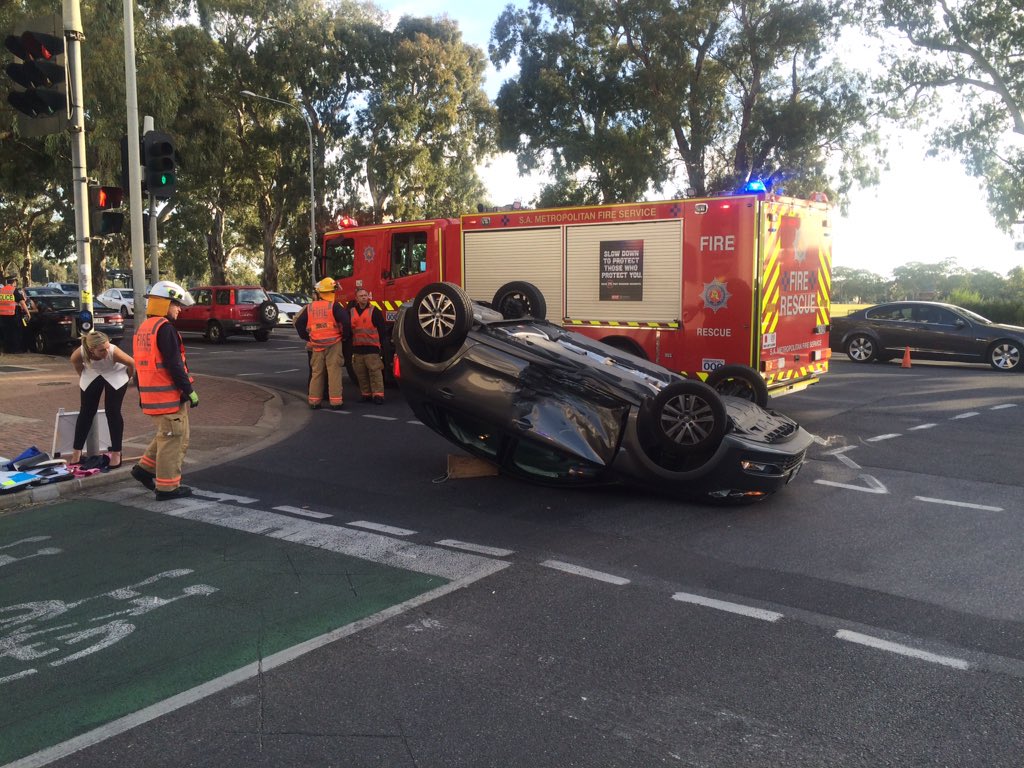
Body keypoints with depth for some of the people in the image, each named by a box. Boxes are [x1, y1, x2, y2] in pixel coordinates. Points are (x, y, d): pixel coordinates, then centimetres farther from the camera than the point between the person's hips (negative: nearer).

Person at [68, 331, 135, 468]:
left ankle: (116, 453, 1)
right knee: (86, 412, 4)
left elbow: (132, 363, -20)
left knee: (113, 412, -8)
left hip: (115, 375, -2)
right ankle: (76, 453, 14)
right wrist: (83, 377, 7)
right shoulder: (79, 354, -35)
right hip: (92, 376, 2)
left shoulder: (114, 352, -41)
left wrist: (129, 377, -3)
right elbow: (76, 363, -7)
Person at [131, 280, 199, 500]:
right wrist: (189, 391, -14)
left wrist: (142, 396, 25)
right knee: (172, 440, -1)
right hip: (169, 395, -9)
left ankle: (145, 468, 25)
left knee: (166, 436, 24)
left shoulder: (143, 328, 14)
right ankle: (167, 487, 4)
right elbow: (174, 365, -20)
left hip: (151, 396, 9)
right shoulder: (165, 328, -16)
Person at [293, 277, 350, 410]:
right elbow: (345, 321, -17)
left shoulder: (310, 308, 8)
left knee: (316, 373, 12)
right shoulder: (334, 306, -7)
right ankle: (336, 401, -5)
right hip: (333, 344, -4)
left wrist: (306, 337, 20)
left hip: (316, 345, 4)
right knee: (334, 372, -2)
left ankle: (314, 401, 15)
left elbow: (298, 323, 11)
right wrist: (345, 336, -2)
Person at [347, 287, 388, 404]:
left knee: (375, 372, -8)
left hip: (372, 347, -4)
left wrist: (382, 342, -2)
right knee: (361, 374, 7)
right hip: (357, 347, 4)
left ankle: (378, 395, -8)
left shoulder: (374, 311, 0)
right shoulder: (351, 311, 11)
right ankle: (366, 394, 14)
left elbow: (382, 328, 0)